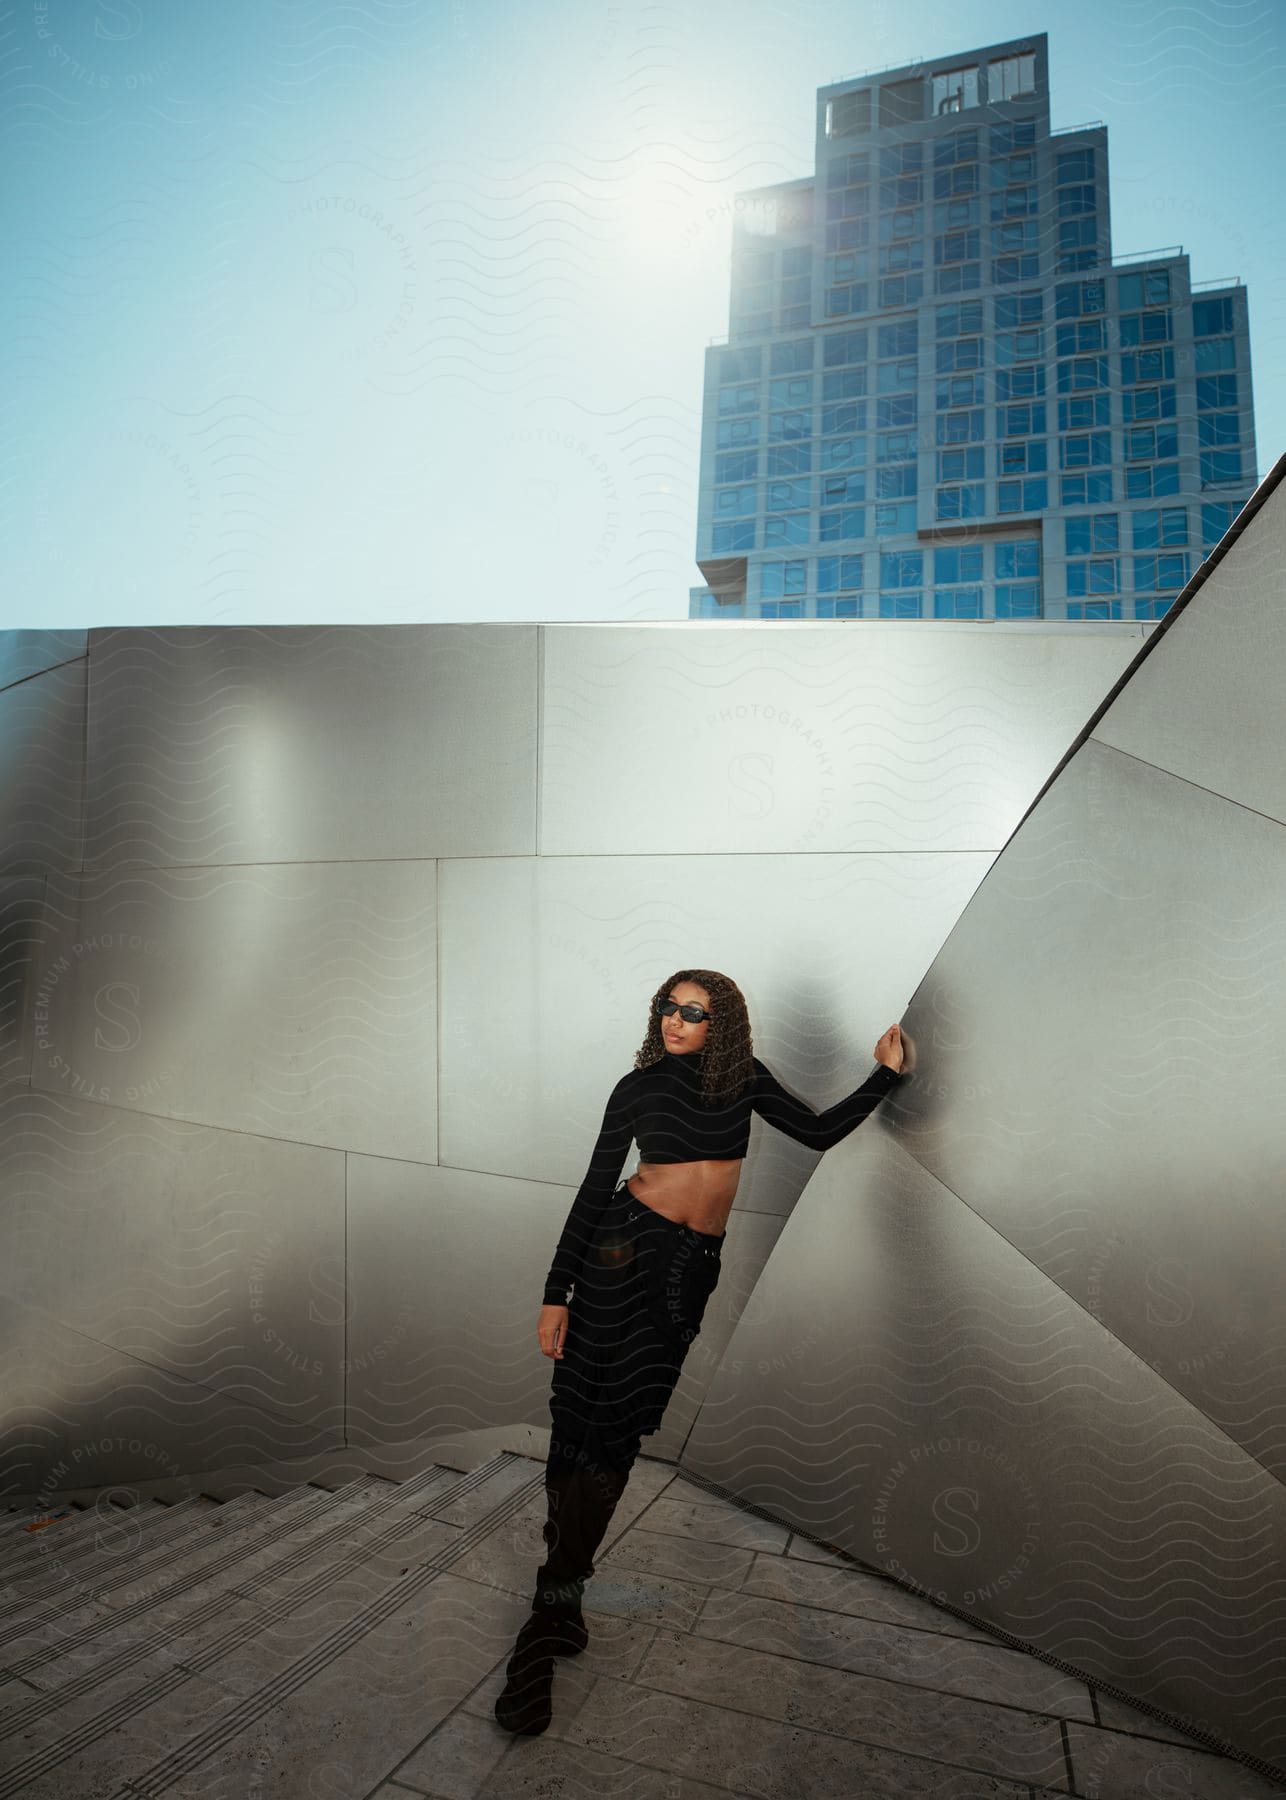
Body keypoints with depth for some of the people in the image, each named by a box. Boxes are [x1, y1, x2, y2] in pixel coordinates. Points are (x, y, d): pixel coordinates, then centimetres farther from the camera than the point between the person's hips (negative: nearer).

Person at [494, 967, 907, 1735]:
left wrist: (886, 1075, 5)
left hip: (694, 1265, 2)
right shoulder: (639, 1087, -1)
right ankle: (554, 1612, 4)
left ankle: (560, 1599, 19)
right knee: (585, 1418, -5)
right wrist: (557, 1293, -3)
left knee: (621, 1430, 6)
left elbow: (819, 1132, 10)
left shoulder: (744, 1076, 4)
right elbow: (596, 1187, 0)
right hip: (626, 1244, -2)